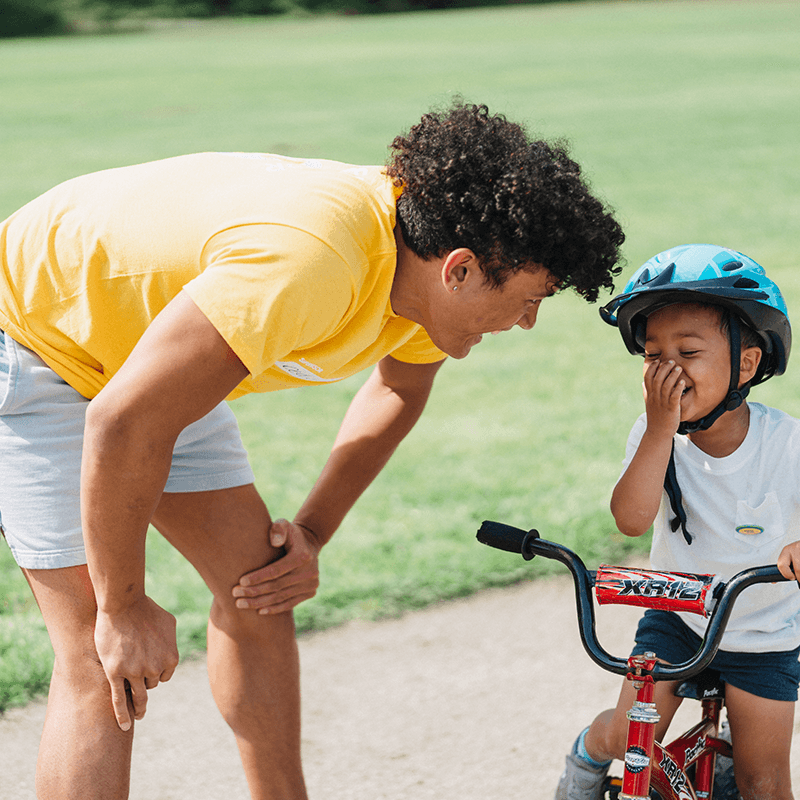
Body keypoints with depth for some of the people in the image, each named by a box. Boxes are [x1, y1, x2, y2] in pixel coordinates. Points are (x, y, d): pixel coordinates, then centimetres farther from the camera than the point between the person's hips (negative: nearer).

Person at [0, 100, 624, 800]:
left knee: (258, 590, 5)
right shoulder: (309, 263, -40)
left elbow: (399, 390, 12)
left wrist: (311, 534, 3)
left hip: (147, 346, 8)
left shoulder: (424, 251, -12)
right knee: (107, 665, -13)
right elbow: (124, 422, -36)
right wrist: (122, 608, -24)